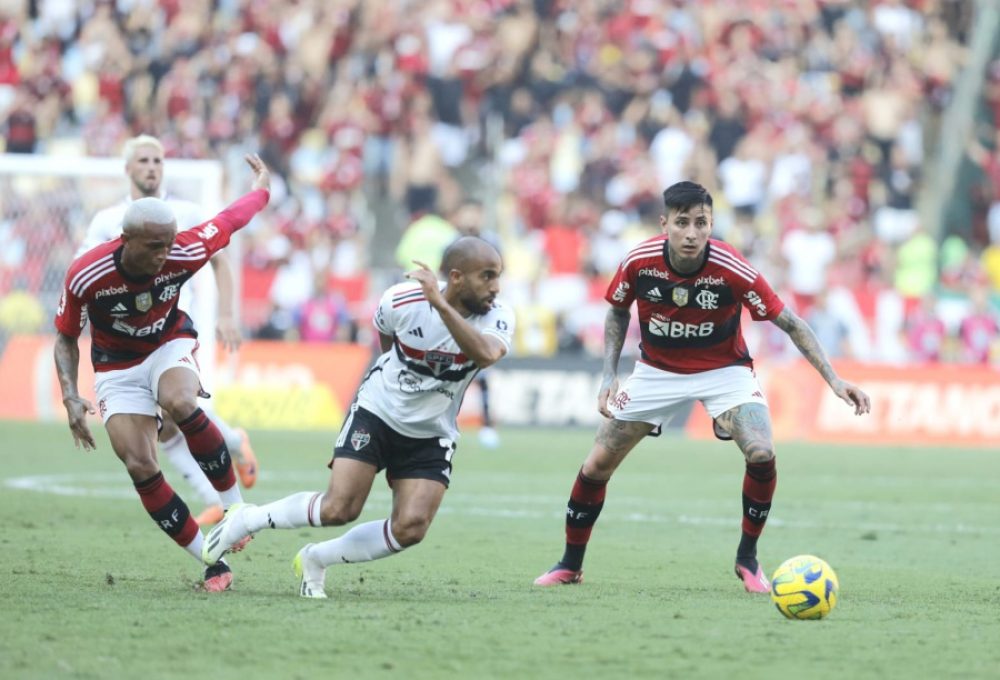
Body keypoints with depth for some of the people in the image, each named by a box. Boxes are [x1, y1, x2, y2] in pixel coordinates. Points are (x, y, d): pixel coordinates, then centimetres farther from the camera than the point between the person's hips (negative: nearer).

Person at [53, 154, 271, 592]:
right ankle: (213, 562, -2)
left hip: (170, 345, 0)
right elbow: (66, 338, -9)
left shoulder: (184, 253, -25)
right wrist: (70, 395, -22)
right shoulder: (85, 276, -27)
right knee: (140, 468, -13)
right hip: (117, 366, 0)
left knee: (180, 404, -35)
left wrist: (261, 189, 16)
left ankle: (234, 506, -17)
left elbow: (230, 220, -3)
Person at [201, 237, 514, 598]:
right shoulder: (402, 300, -18)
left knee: (411, 528, -13)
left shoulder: (497, 317, -18)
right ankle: (246, 520, 8)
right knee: (340, 509, -16)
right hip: (378, 411, -2)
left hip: (431, 436, 2)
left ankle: (316, 560, 9)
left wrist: (441, 305, -47)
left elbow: (486, 355, -43)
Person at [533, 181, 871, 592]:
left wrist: (834, 380, -26)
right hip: (657, 370, 2)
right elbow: (618, 312, 1)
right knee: (597, 465, -4)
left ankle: (747, 558, -2)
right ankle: (570, 565, 18)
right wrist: (609, 376, -10)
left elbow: (790, 323, -18)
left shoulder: (732, 270, -27)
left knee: (761, 454, -25)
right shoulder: (639, 262, -20)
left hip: (724, 370, -2)